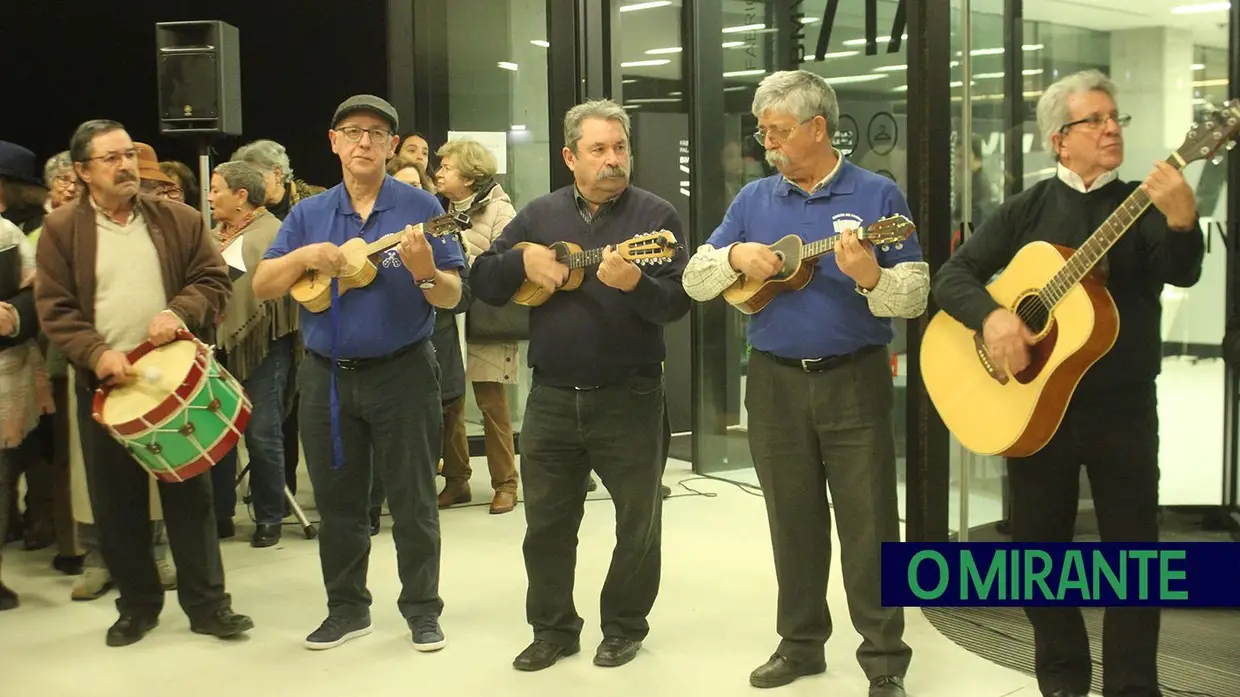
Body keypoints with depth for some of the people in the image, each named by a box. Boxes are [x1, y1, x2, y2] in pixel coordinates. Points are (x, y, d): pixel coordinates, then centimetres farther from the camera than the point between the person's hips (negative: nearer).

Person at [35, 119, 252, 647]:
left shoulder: (179, 219, 4)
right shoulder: (61, 229, 0)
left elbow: (214, 280, 3)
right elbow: (54, 308, -4)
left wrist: (179, 312, -16)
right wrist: (96, 353, -19)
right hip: (104, 382, 0)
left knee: (189, 492, 5)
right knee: (116, 501, 7)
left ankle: (206, 602, 14)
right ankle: (137, 603, 23)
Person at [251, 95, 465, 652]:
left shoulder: (420, 208, -4)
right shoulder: (308, 215, 6)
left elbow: (453, 297, -7)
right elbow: (261, 287, 2)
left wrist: (424, 271, -28)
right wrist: (305, 257, -16)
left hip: (403, 373, -3)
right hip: (327, 376, 3)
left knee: (413, 501, 4)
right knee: (337, 503, 12)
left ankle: (422, 609, 17)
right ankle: (347, 608, 26)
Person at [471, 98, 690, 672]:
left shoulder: (656, 215, -4)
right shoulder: (539, 214, 7)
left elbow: (678, 302, -14)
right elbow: (482, 281, 7)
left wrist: (633, 283, -33)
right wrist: (522, 259, -11)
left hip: (629, 398, -3)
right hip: (552, 397, 3)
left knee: (637, 520, 8)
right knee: (546, 520, 10)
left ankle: (625, 626, 26)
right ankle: (553, 627, 26)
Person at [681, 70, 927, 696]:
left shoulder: (877, 194, -3)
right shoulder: (754, 199, 8)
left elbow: (915, 295, -8)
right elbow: (695, 281, 7)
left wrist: (869, 277, -28)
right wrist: (735, 255, -13)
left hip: (854, 380, -3)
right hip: (775, 381, 4)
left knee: (869, 523, -1)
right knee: (792, 521, 12)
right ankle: (801, 642, 26)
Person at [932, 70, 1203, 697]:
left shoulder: (1144, 204, 2)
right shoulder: (1028, 209, 4)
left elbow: (1182, 274, -17)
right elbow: (952, 275, 0)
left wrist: (1182, 220, -38)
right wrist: (991, 315, -21)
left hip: (1123, 407, -1)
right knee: (1040, 545, 10)